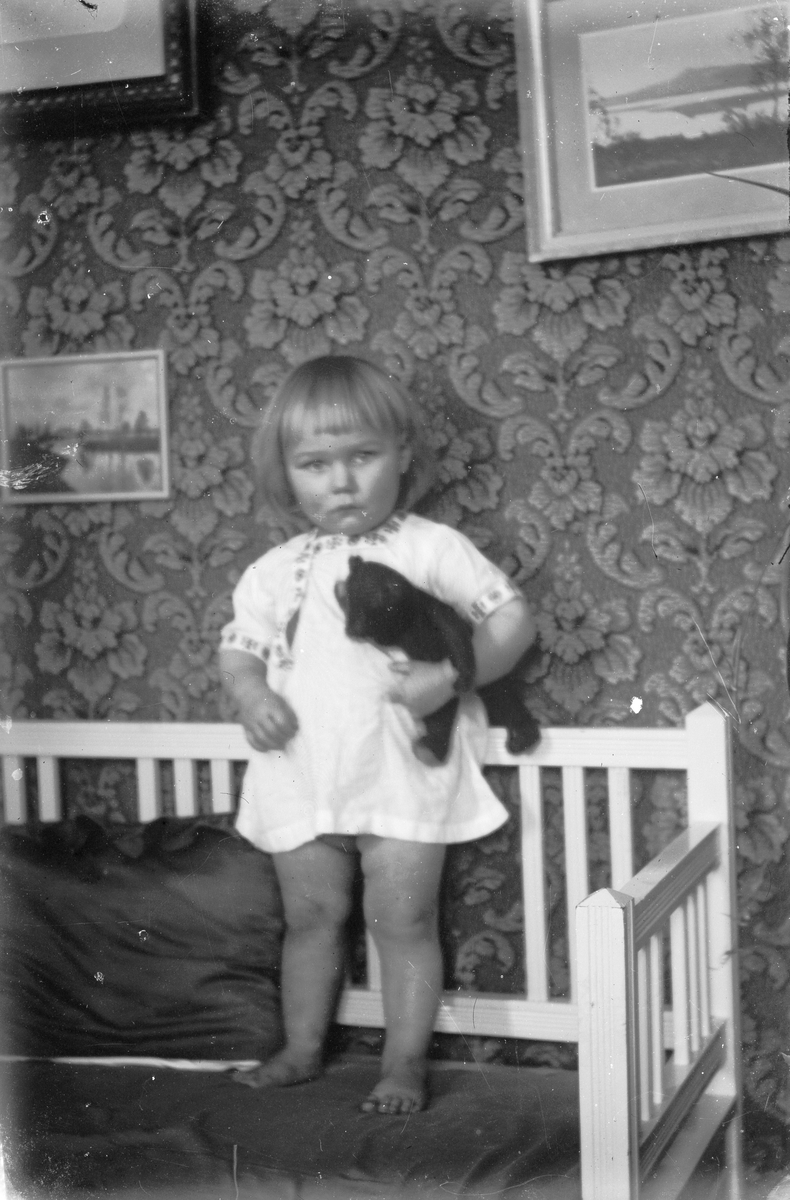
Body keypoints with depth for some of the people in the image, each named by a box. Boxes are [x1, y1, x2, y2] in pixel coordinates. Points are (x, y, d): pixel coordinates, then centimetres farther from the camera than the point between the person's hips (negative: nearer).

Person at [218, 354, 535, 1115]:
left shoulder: (430, 548, -5)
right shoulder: (277, 570, 7)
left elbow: (511, 617, -6)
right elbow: (238, 645, 13)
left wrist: (452, 674, -21)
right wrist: (251, 694, -9)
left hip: (401, 773, -4)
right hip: (301, 776, 4)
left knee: (402, 918, 1)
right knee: (310, 916, 15)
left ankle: (406, 1062, 15)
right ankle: (302, 1050, 31)